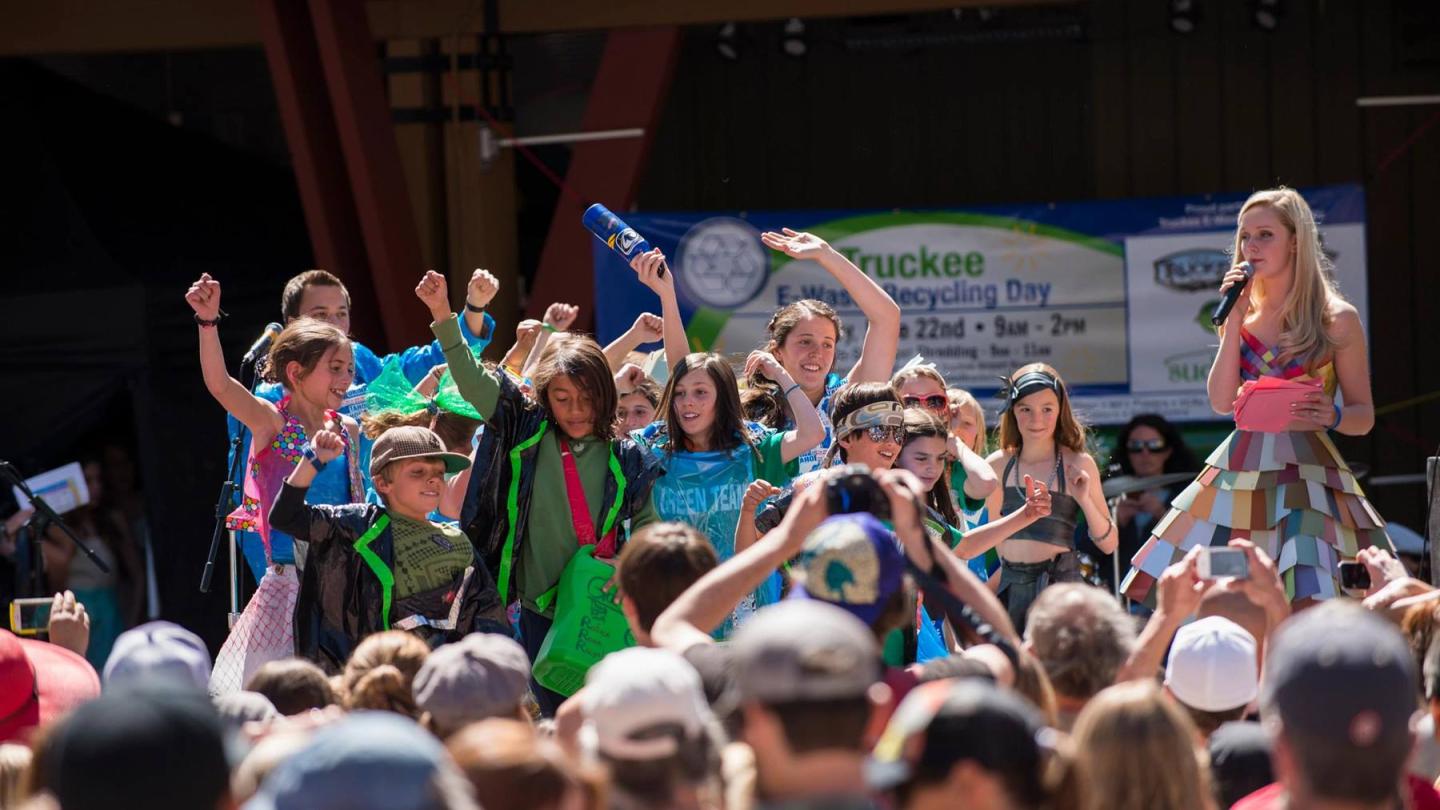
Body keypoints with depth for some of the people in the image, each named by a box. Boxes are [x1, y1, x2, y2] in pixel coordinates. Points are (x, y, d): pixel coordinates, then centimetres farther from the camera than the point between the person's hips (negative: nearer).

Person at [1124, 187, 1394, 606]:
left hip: (1307, 473, -4)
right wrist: (1235, 320, -3)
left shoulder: (1337, 319, -1)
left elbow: (1364, 416, 3)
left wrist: (1332, 416, -20)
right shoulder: (1245, 313, 12)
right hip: (1239, 475, 4)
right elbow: (1221, 400, 1)